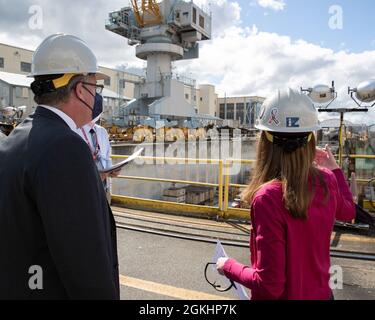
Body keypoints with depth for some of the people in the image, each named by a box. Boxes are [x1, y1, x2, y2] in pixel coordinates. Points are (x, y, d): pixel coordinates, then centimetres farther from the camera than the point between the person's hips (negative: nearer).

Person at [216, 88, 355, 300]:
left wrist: (229, 267, -11)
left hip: (285, 295, -5)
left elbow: (270, 285, -26)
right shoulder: (327, 181, -13)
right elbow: (348, 212, 12)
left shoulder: (269, 197, -31)